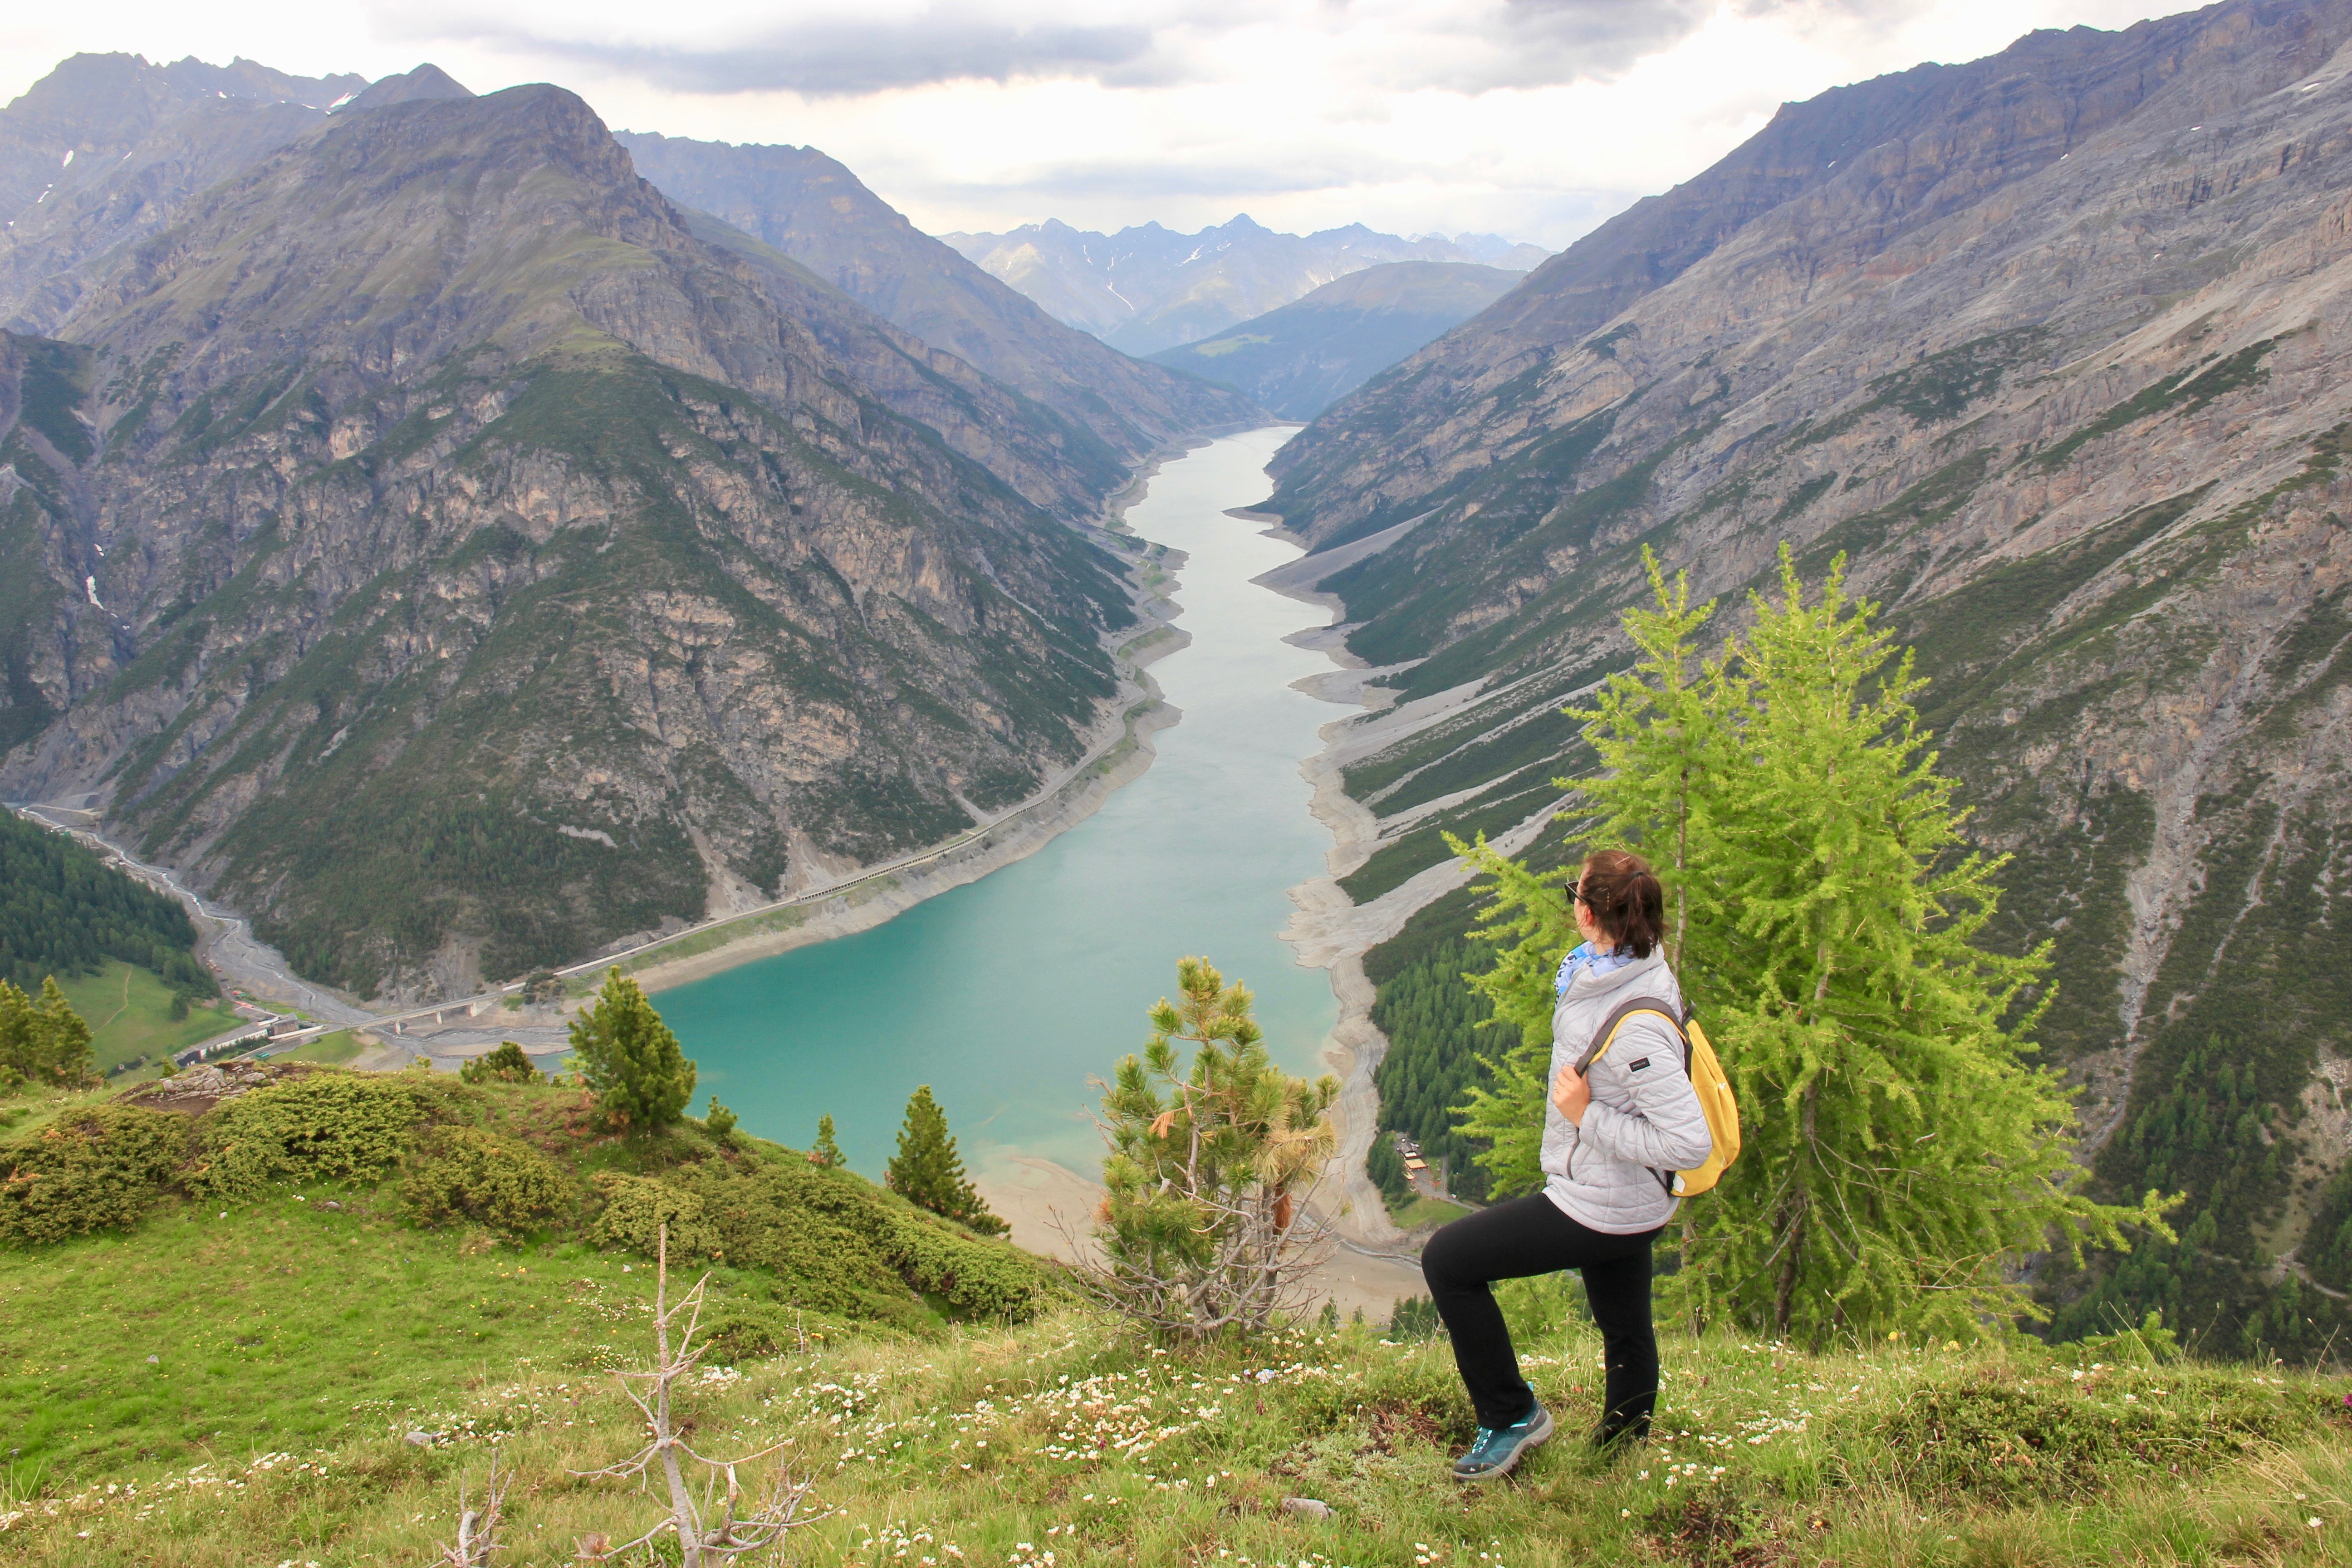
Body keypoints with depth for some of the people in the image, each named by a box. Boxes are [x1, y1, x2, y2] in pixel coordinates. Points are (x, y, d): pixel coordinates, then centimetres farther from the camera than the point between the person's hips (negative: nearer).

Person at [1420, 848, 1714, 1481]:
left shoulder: (1635, 1029, -32)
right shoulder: (1616, 972, -4)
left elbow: (1690, 1144, -32)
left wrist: (1587, 1116, -26)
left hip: (1600, 1208, -9)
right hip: (1626, 1197, 9)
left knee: (1446, 1261, -2)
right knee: (1627, 1335, 25)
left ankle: (1512, 1415, 12)